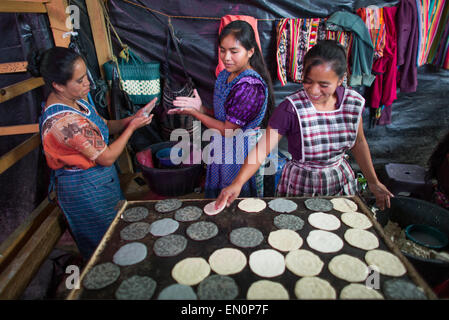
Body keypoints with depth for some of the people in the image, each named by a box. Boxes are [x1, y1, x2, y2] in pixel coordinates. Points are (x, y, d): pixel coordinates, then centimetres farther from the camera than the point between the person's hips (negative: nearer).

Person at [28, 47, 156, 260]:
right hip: (87, 189, -9)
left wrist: (130, 119, -11)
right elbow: (107, 157, -26)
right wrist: (132, 126, -17)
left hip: (99, 178, 10)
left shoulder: (72, 99, -3)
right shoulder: (65, 121, -33)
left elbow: (103, 126, 7)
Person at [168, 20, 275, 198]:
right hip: (221, 150, 8)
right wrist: (201, 108, -7)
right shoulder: (225, 75, 3)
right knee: (216, 198, 25)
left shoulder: (249, 86, -25)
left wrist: (195, 113, -12)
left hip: (239, 155, -8)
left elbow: (228, 130, -22)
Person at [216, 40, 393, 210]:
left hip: (340, 180, 4)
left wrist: (373, 182, 12)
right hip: (300, 184, -3)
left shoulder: (354, 102, -9)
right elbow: (261, 149, -25)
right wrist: (237, 183, -37)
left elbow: (358, 143, 6)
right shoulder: (291, 108, -23)